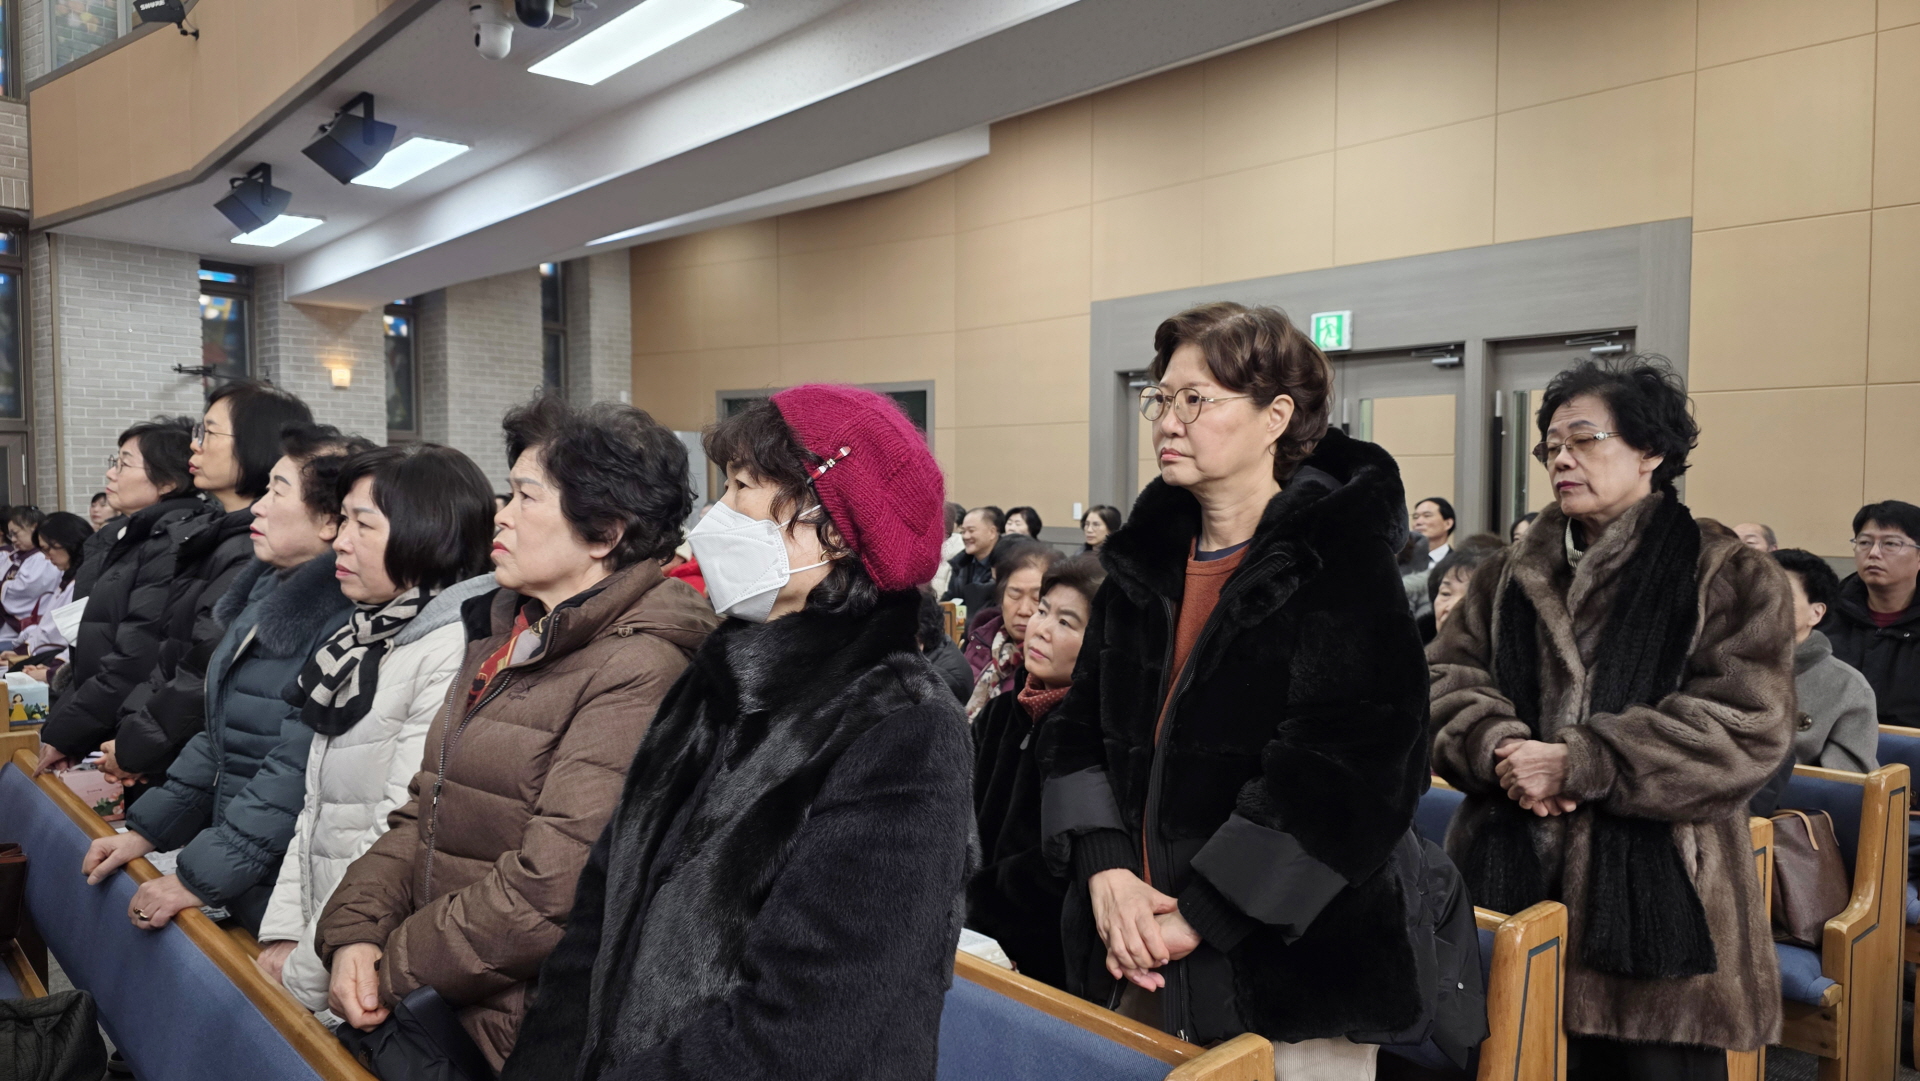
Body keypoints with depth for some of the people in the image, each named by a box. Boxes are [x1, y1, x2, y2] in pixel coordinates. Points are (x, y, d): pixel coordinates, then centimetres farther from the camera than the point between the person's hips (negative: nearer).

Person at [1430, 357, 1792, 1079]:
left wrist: (1579, 764, -17)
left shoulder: (1730, 578, -1)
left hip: (1655, 897, -3)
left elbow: (1746, 729, -11)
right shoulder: (1511, 574, 12)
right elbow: (1446, 678, 6)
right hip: (1511, 880, 4)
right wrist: (1500, 747, -15)